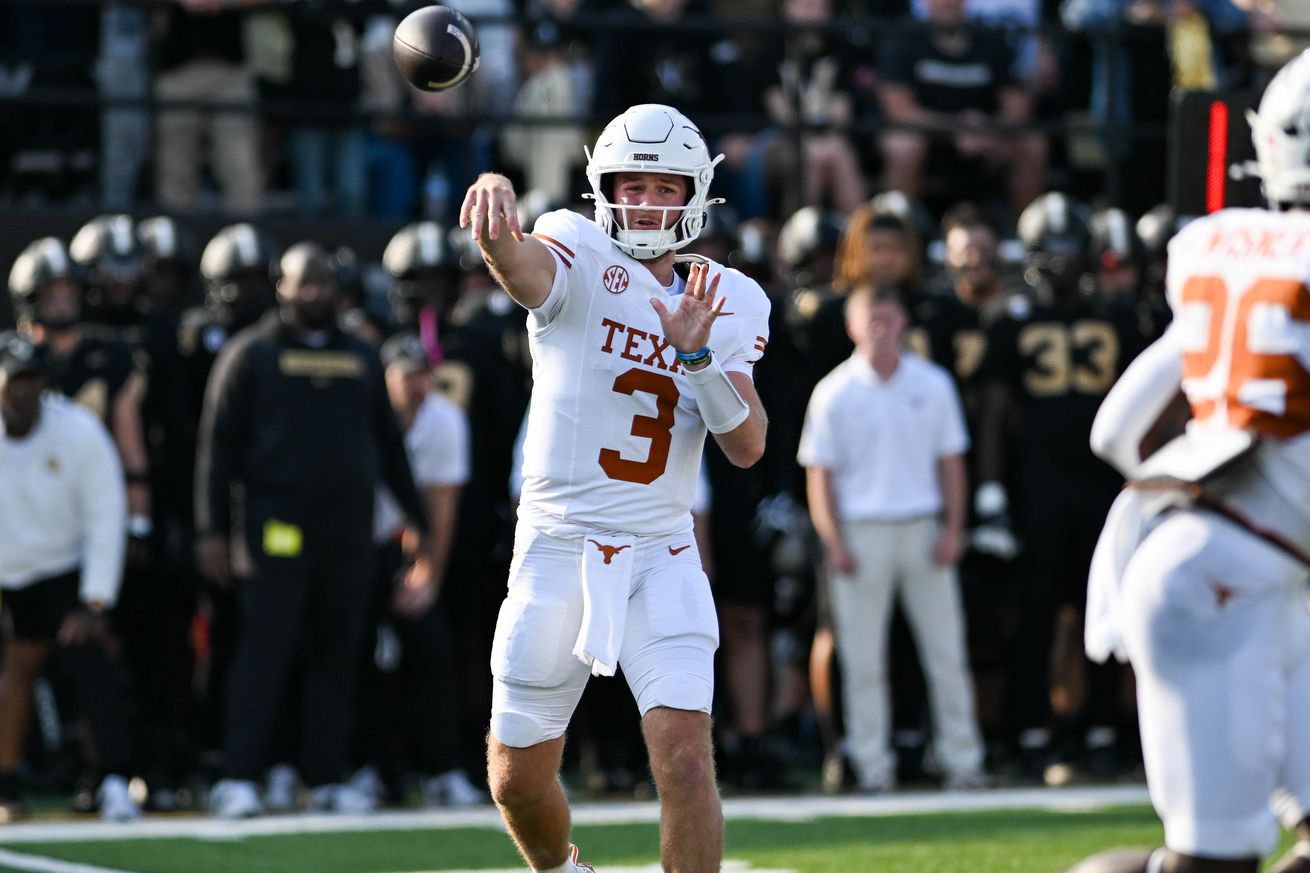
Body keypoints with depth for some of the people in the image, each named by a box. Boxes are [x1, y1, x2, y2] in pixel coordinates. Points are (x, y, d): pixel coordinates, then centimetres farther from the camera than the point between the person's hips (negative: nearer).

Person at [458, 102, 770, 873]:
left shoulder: (728, 303, 6)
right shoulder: (581, 257, -6)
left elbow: (749, 447, 0)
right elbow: (529, 271, -32)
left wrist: (696, 354, -17)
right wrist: (499, 223, -57)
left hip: (662, 556, 1)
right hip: (558, 549, -1)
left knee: (686, 758, -16)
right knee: (519, 780, 9)